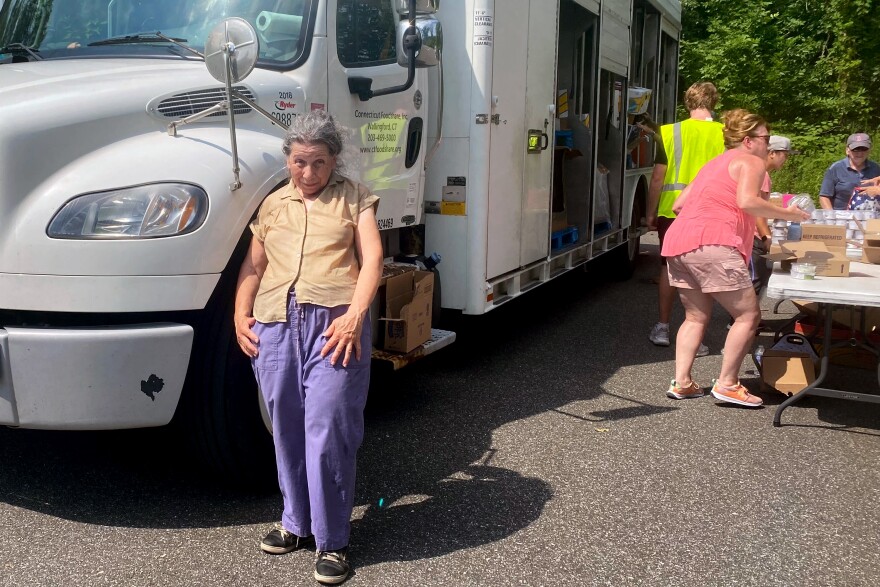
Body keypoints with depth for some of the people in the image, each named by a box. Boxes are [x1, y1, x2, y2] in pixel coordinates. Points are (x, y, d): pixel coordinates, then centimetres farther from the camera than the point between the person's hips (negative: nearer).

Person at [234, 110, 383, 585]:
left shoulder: (353, 198, 9)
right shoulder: (272, 204, 20)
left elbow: (371, 258, -2)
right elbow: (254, 265, 21)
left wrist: (355, 315, -16)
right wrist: (241, 315, 5)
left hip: (334, 322, -4)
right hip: (275, 324, 4)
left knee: (328, 431, -7)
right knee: (286, 430, 11)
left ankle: (332, 541, 6)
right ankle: (297, 521, 28)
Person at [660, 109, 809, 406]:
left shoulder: (714, 164, 29)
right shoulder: (751, 162, 4)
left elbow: (679, 204, 27)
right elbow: (747, 201, -15)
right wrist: (787, 214, -4)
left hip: (678, 241, 9)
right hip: (712, 245, -9)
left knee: (696, 316, 17)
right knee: (748, 315, 0)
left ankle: (681, 382, 11)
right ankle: (727, 384, 1)